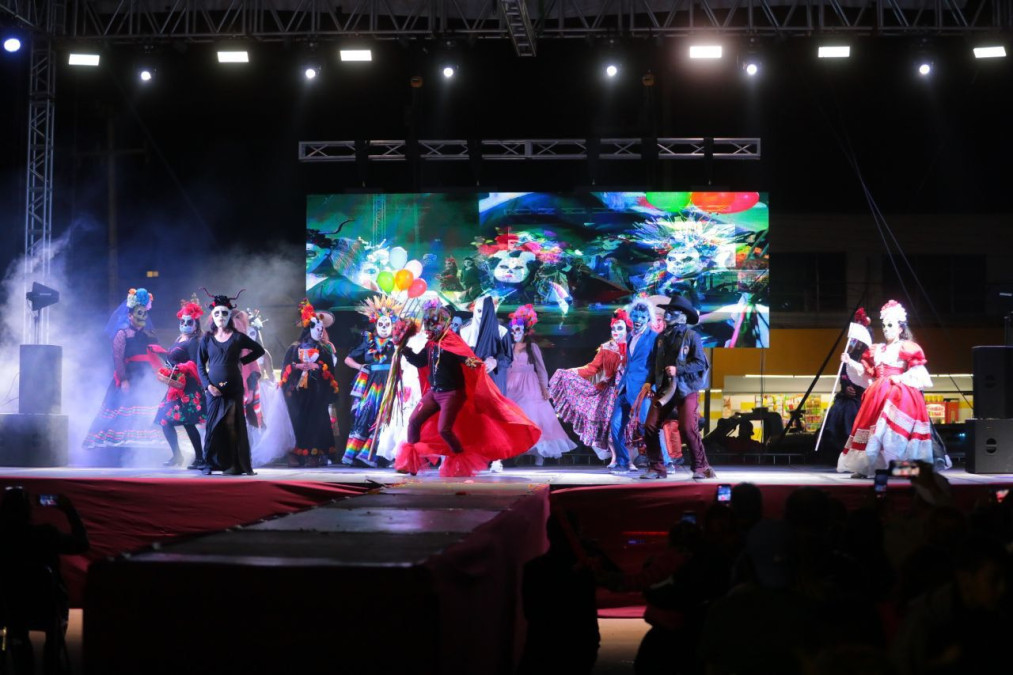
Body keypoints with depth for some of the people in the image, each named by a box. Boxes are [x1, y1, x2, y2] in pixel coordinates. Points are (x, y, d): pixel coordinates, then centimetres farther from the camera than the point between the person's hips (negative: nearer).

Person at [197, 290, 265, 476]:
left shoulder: (238, 337, 5)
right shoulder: (207, 339, 7)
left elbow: (259, 350, 16)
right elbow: (200, 365, 7)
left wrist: (242, 361, 5)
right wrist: (208, 385, -6)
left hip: (234, 389, -1)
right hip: (214, 390, 1)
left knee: (233, 426, -3)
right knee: (213, 425, -2)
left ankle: (235, 465, -1)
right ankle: (210, 464, 3)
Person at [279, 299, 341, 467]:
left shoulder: (324, 350, 11)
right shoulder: (295, 348, 8)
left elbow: (329, 371, 1)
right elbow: (286, 369, 1)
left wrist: (316, 367, -14)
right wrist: (298, 367, -16)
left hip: (317, 391, 0)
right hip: (298, 390, 0)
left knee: (315, 420, -5)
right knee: (297, 421, -4)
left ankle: (313, 455, -6)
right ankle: (296, 455, -2)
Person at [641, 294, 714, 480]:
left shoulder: (691, 336, -6)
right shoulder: (661, 337, 10)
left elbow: (701, 363, -9)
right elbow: (654, 362, 19)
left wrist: (678, 370, -18)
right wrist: (649, 381, 5)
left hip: (686, 389, -5)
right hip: (664, 389, 5)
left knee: (688, 428, -15)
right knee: (650, 426, -4)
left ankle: (700, 467, 2)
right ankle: (656, 467, 9)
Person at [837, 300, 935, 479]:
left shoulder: (908, 349, 2)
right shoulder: (876, 350, 18)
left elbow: (918, 373, -4)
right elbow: (865, 374, 19)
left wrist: (901, 378, -16)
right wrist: (850, 363, 7)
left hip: (899, 395, -6)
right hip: (878, 395, 6)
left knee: (892, 427, -21)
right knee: (873, 426, 0)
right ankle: (866, 466, 0)